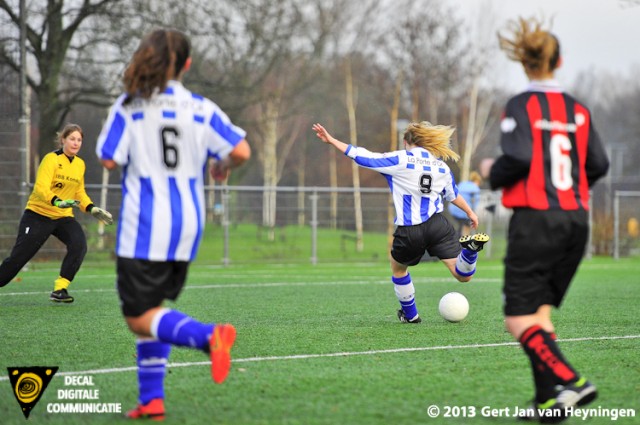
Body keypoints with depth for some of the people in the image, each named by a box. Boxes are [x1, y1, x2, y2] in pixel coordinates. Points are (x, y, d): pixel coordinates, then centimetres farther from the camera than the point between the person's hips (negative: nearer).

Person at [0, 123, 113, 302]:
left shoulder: (80, 164, 6)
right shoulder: (52, 159, -13)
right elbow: (41, 187, -25)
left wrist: (93, 209, 5)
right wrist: (57, 202, -41)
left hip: (63, 217, 5)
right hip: (38, 215, -5)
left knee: (79, 244, -22)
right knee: (19, 256, -6)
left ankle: (60, 289, -14)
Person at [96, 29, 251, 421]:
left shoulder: (128, 107, -6)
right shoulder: (202, 109, 0)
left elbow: (109, 160, -6)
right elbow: (241, 150, -8)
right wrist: (223, 167, 14)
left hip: (144, 228, -4)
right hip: (187, 227, 4)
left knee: (139, 317, -1)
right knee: (152, 308, 18)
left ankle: (209, 336, -28)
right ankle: (152, 399, 12)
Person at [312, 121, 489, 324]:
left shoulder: (399, 159, -2)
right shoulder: (441, 166, 13)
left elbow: (364, 157, -3)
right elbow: (453, 195, 27)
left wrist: (332, 140, 4)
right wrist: (470, 212, 45)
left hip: (409, 231, -3)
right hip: (438, 225, 3)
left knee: (398, 268, 26)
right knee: (463, 275, -1)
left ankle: (410, 315, 32)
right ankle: (470, 246, -30)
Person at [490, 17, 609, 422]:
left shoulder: (521, 106, -6)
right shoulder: (579, 110, 8)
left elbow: (517, 158, -18)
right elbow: (599, 165, 7)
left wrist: (494, 176, 3)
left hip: (535, 220, -6)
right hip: (576, 221, 6)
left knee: (519, 320, -2)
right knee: (540, 311, 16)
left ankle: (570, 381, -21)